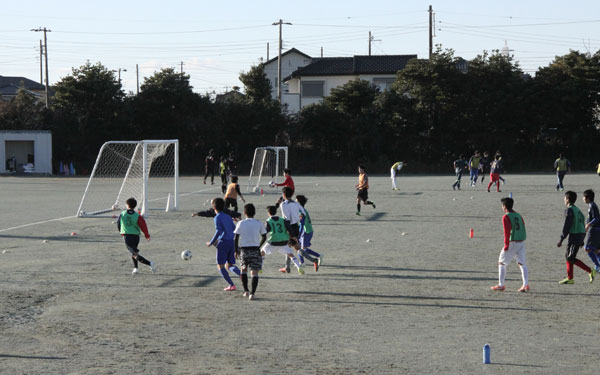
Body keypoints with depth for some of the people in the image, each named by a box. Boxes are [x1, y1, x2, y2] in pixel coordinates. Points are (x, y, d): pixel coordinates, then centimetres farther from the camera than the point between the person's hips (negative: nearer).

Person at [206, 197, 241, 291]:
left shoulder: (217, 218, -5)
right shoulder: (228, 217, 16)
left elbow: (218, 231, -17)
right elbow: (234, 230, 17)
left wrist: (211, 243, -8)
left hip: (223, 242, -7)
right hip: (232, 242, 7)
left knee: (220, 266, 5)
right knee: (229, 265, 12)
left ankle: (231, 285, -4)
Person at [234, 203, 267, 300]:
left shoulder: (241, 223, -1)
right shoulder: (259, 223, 0)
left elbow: (236, 238, -4)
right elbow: (264, 237, 4)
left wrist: (236, 251, 4)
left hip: (243, 249, 1)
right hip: (255, 250, -1)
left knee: (244, 269, 22)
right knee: (254, 272, 0)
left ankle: (246, 291, 19)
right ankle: (252, 293, -12)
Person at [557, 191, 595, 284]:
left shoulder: (569, 210, -11)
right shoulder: (578, 210, 17)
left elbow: (567, 226, -17)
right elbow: (583, 223, 20)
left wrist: (561, 239, -15)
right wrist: (581, 241, 24)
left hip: (574, 235, -9)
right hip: (581, 234, 9)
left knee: (571, 258, -6)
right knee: (567, 256, 13)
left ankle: (590, 271, -11)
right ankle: (570, 278, 13)